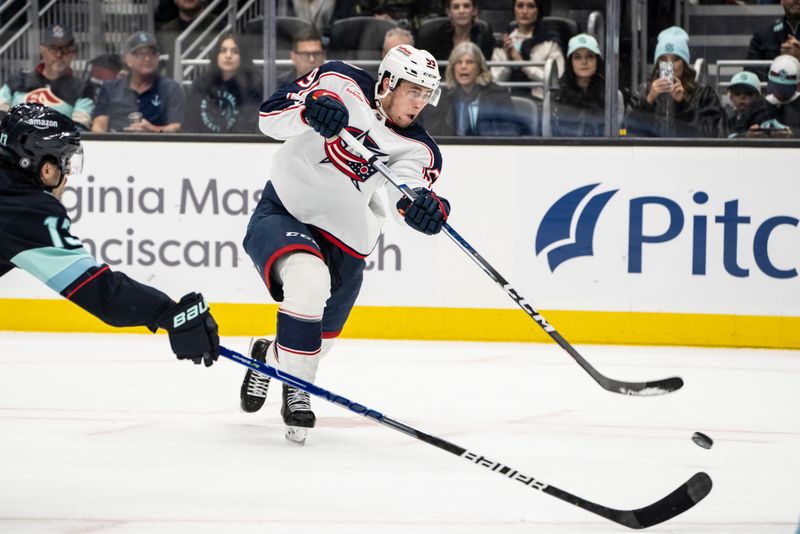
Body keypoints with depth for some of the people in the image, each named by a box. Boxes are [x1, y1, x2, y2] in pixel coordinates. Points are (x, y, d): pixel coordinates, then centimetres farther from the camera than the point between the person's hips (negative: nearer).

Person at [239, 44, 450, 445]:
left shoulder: (418, 150, -2)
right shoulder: (340, 86, -9)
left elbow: (411, 191, -21)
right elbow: (271, 117, -15)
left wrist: (425, 207, -45)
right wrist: (311, 108, -36)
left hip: (343, 244, 5)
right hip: (281, 214, -5)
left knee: (316, 341, 13)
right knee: (309, 281, -34)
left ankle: (270, 357, 51)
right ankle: (295, 390, -18)